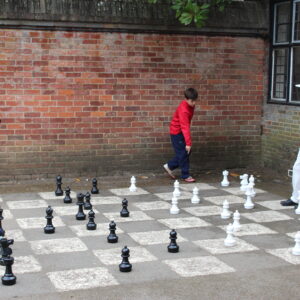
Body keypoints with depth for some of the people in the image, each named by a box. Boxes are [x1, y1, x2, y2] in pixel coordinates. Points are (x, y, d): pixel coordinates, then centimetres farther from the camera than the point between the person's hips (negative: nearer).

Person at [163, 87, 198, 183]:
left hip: (182, 132, 9)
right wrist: (188, 143, -38)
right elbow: (185, 127, -34)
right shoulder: (183, 110, -29)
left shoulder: (191, 105, -1)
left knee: (187, 152, 10)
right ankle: (185, 175, 6)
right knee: (183, 153, -4)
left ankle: (169, 166, 22)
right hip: (177, 132, -9)